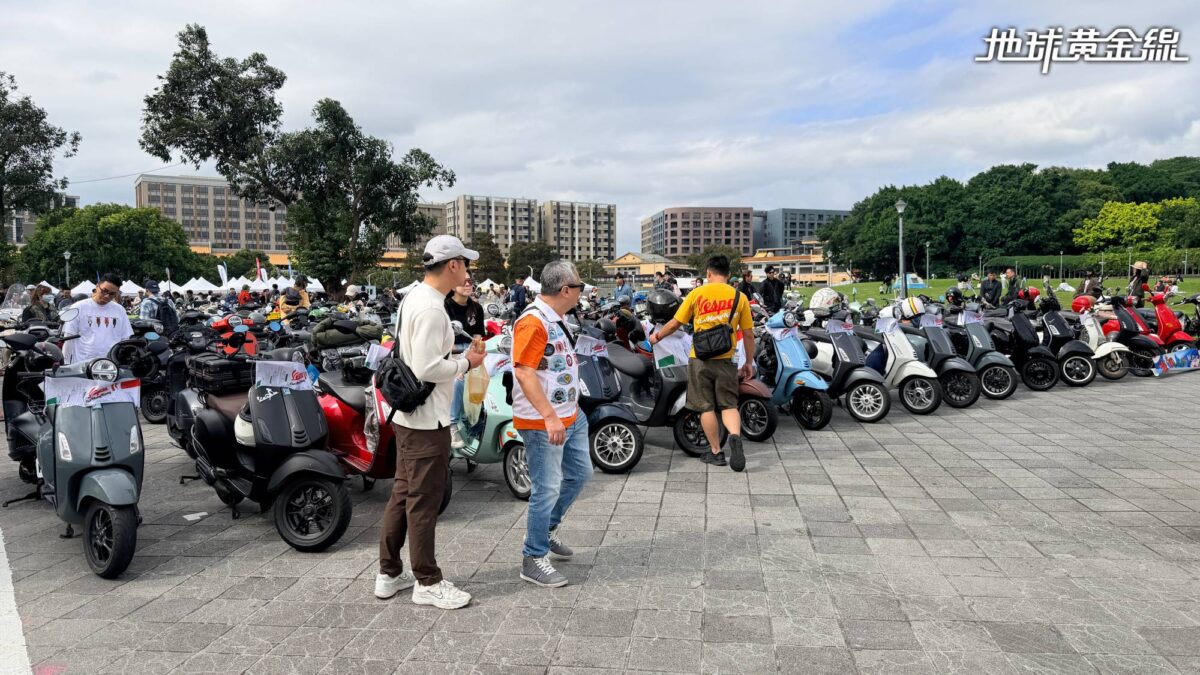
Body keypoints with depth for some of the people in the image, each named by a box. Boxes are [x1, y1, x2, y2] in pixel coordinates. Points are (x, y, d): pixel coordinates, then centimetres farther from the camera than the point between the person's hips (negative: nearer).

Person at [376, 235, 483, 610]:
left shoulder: (414, 298, 10)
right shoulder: (430, 308, -21)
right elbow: (427, 369, -25)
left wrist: (456, 356, 9)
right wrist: (465, 362, -11)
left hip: (408, 414, 10)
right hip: (426, 418, -10)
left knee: (403, 494, 17)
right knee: (424, 500, 1)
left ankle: (389, 573, 28)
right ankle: (428, 582, 14)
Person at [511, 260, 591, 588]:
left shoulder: (556, 319, 11)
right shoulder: (532, 322, -20)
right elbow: (524, 373, -27)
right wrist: (550, 417, -30)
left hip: (571, 415, 10)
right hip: (542, 422, -10)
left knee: (579, 473, 20)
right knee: (547, 489, -3)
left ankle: (548, 529, 37)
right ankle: (533, 559, 12)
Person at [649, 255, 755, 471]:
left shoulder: (697, 294, -1)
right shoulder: (739, 297, 2)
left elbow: (675, 324, 2)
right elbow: (748, 334, 4)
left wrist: (657, 336, 21)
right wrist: (749, 362, 15)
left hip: (700, 359, -1)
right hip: (725, 360, 1)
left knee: (706, 407, 8)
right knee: (728, 405, 9)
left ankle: (716, 452, 14)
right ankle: (735, 436, -19)